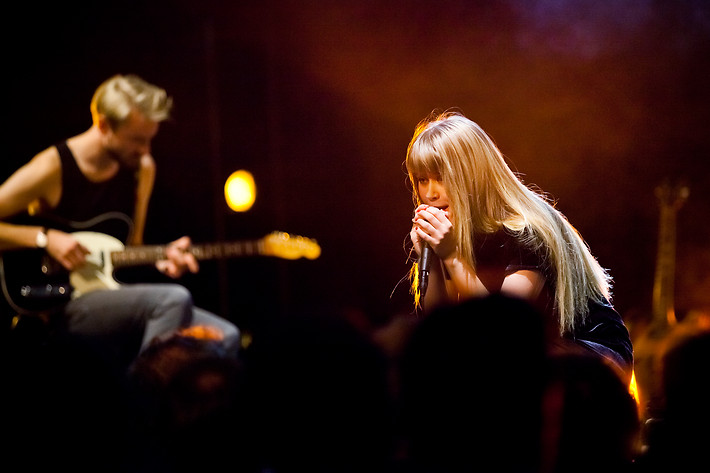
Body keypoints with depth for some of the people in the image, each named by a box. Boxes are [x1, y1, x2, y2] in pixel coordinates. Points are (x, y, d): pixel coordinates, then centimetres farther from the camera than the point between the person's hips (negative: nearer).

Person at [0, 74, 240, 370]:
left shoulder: (142, 169, 11)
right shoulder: (54, 168, -9)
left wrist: (161, 259, 1)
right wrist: (44, 238, -18)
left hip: (115, 299, 7)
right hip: (63, 306, -7)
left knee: (225, 337, -13)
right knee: (174, 299, -31)